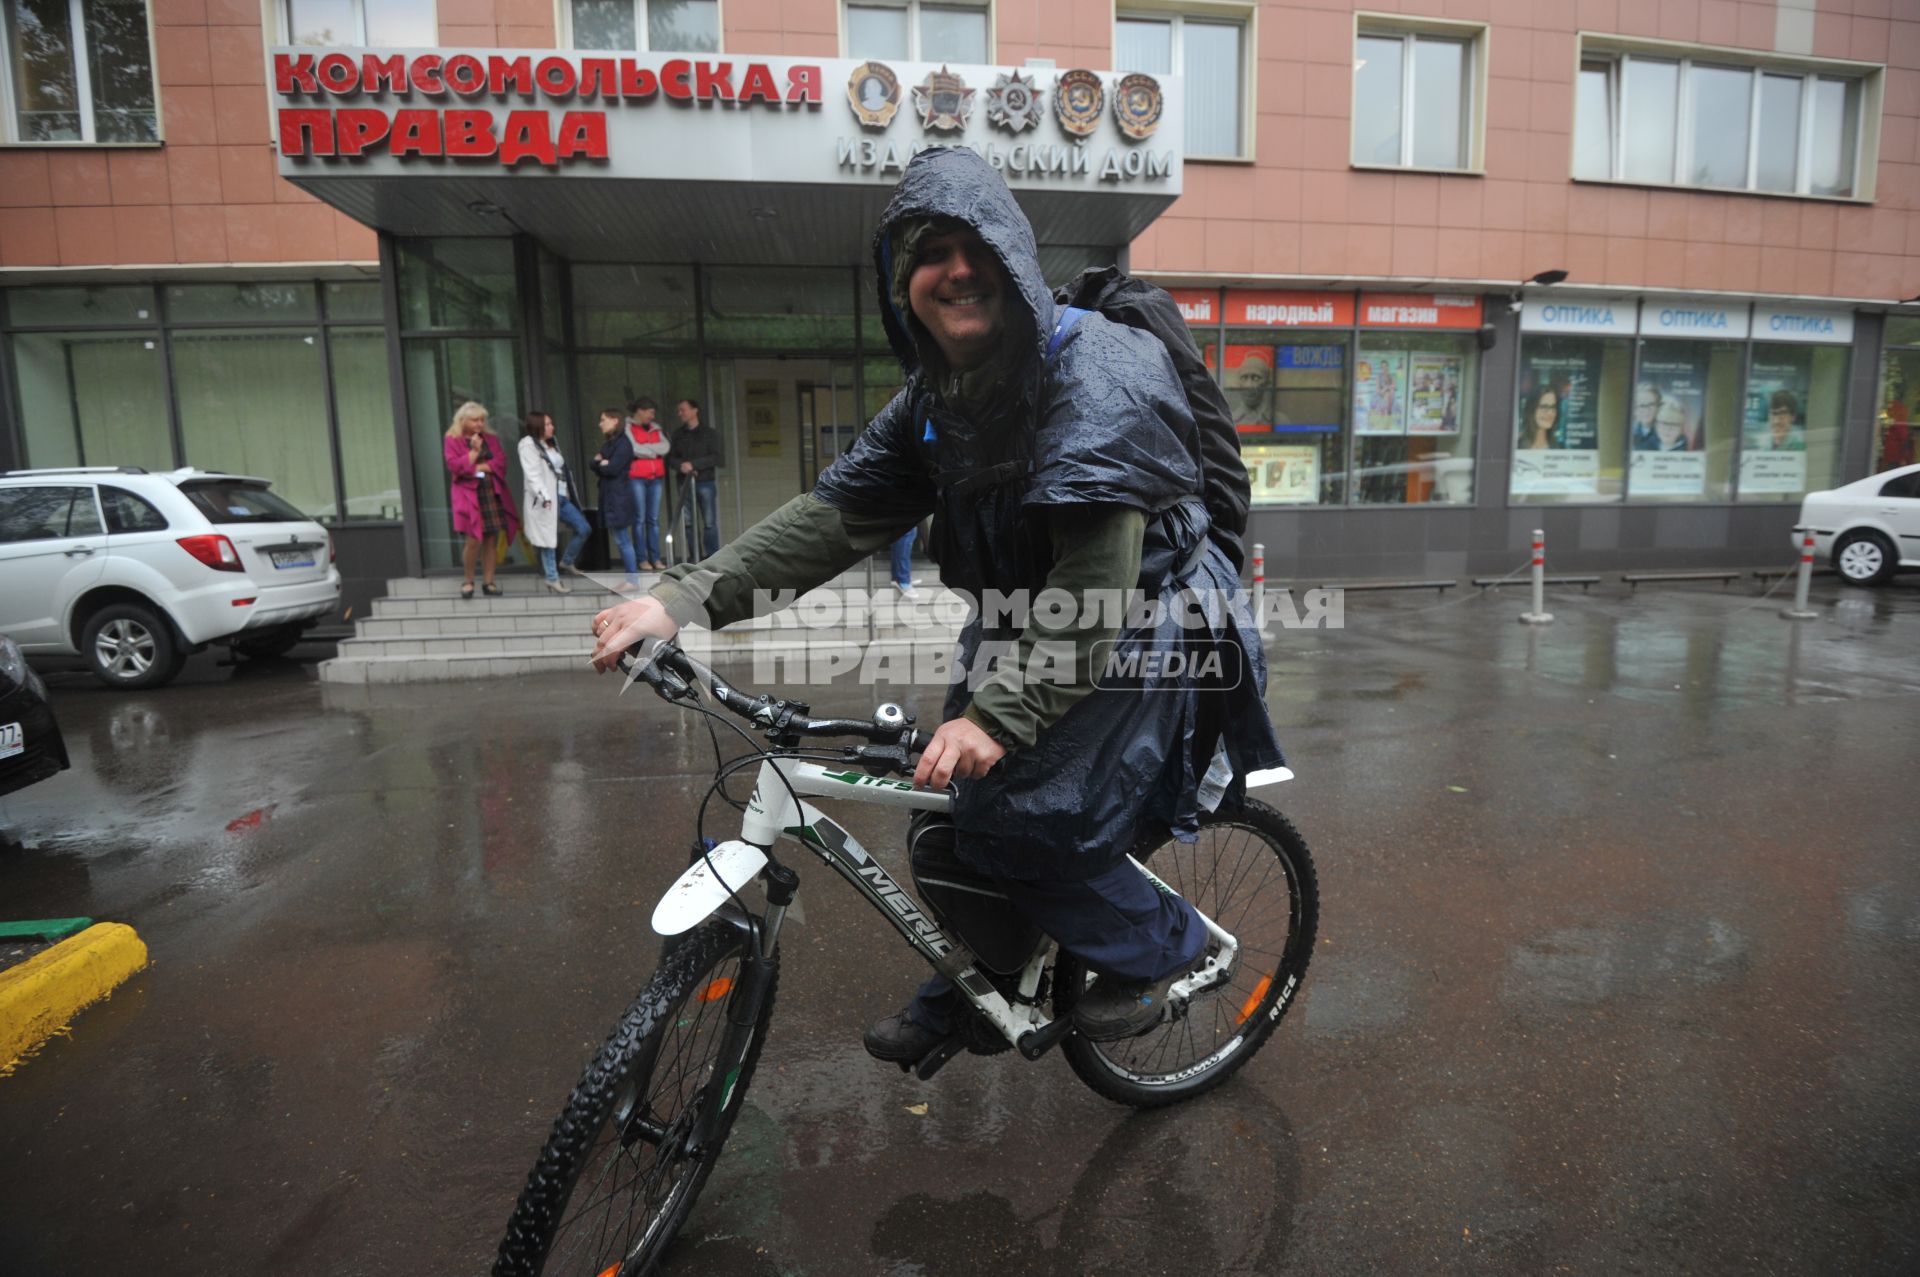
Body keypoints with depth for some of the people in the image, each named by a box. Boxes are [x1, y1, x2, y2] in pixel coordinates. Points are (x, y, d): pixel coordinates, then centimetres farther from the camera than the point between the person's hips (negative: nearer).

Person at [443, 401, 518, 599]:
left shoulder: (491, 438, 14)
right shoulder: (453, 440, 4)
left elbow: (501, 462, 4)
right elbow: (454, 466, -8)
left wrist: (479, 467, -7)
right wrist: (474, 451, -12)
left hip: (493, 493, 4)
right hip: (469, 495, -4)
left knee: (492, 539, 1)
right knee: (474, 539, -12)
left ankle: (488, 581, 8)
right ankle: (468, 581, 6)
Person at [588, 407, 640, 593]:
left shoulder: (623, 443, -10)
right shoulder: (608, 443, 19)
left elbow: (612, 469, -17)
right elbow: (593, 463, 12)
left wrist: (600, 464, 2)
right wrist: (601, 462, -9)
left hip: (619, 496, -9)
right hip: (608, 495, 9)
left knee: (622, 540, -7)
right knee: (620, 539, 10)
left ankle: (633, 579, -3)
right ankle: (630, 576, 14)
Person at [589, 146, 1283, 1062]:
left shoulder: (1095, 372, -22)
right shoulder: (936, 399, 2)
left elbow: (1099, 574, -30)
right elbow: (838, 513, -6)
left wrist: (1000, 714, -37)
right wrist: (683, 599, -16)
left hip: (1147, 633, -7)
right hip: (1026, 632, 7)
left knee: (1024, 819, -18)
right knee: (951, 818, 6)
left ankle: (1158, 947, 11)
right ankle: (965, 1001, 32)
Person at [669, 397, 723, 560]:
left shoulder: (709, 433, 6)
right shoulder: (678, 435, 15)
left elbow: (715, 458, -4)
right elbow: (671, 457, 8)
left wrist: (693, 464, -15)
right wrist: (681, 466, -14)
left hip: (705, 482, -3)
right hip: (685, 483, 3)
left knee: (709, 523, -5)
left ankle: (712, 557, -1)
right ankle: (694, 557, 5)